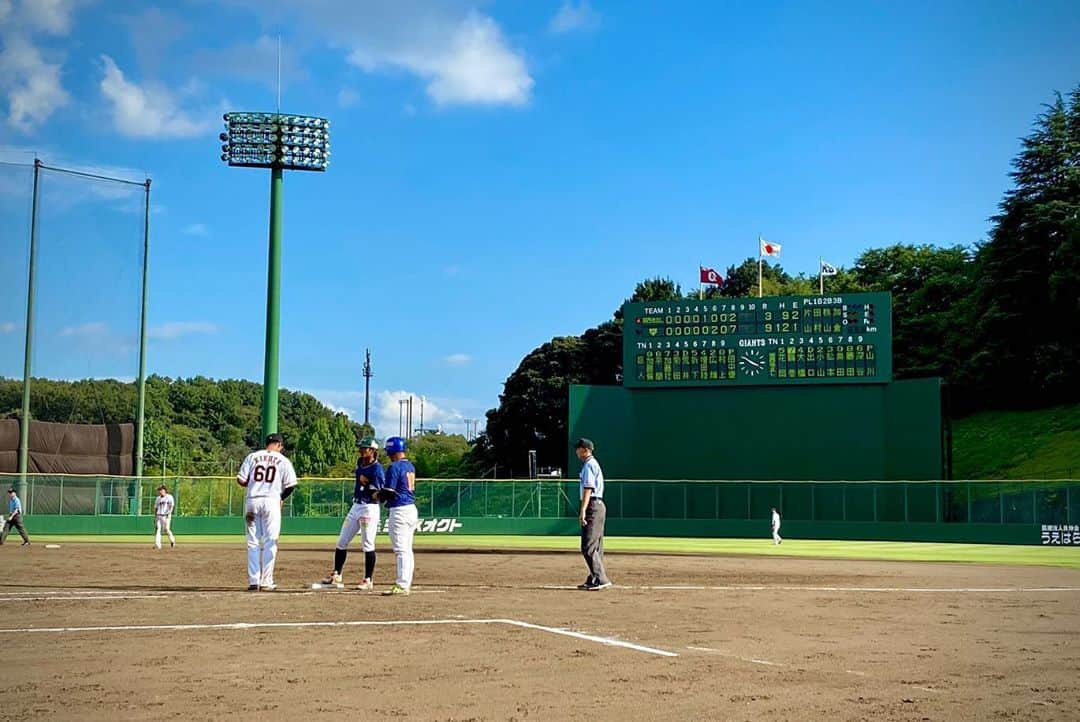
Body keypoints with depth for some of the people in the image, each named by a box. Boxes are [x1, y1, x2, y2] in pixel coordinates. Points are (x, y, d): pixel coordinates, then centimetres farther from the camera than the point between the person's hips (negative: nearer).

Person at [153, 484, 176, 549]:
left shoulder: (169, 497, 1)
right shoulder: (158, 499, 18)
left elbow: (171, 506, -7)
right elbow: (155, 508, 21)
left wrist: (169, 513, -21)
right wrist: (155, 517, 16)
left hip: (166, 516, -5)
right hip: (158, 516, 5)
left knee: (166, 529, -13)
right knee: (157, 529, -7)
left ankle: (172, 540, 14)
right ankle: (157, 545, -11)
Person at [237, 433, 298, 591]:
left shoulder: (252, 456, 8)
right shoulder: (283, 460, 3)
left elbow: (241, 480, 2)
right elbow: (291, 485, -2)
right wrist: (282, 498, 15)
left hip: (252, 501, 2)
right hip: (271, 501, -2)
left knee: (253, 543, 8)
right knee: (269, 543, 3)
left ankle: (253, 581, 5)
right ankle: (266, 582, 2)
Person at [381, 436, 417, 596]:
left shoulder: (394, 467, -13)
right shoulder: (411, 466, 13)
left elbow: (388, 492, -16)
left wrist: (377, 495, 4)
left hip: (399, 510, -9)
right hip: (411, 509, 9)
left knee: (401, 549, -10)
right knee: (407, 549, 13)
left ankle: (402, 585, -13)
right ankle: (406, 583, 17)